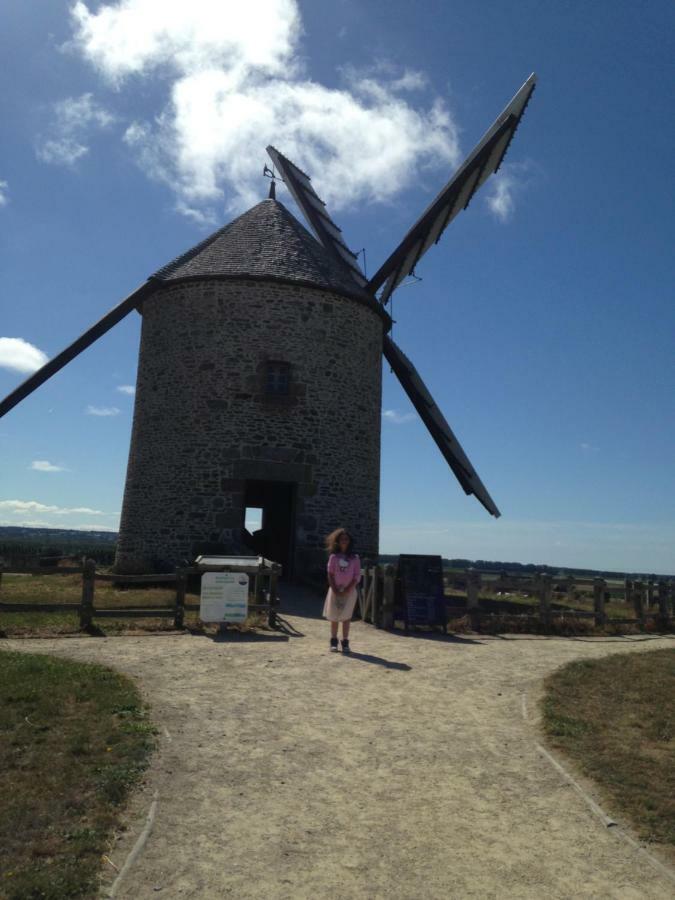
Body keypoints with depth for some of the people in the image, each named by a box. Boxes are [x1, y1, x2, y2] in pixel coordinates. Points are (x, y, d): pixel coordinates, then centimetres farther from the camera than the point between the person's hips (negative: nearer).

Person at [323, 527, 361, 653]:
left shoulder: (354, 558, 1)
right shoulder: (334, 557, 2)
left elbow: (357, 577, -2)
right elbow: (330, 575, 0)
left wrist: (347, 590, -13)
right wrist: (335, 590, -10)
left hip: (349, 591, 0)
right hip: (335, 590, 1)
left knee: (346, 617, 2)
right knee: (334, 617, 5)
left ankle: (345, 642, 9)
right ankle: (333, 641, 16)